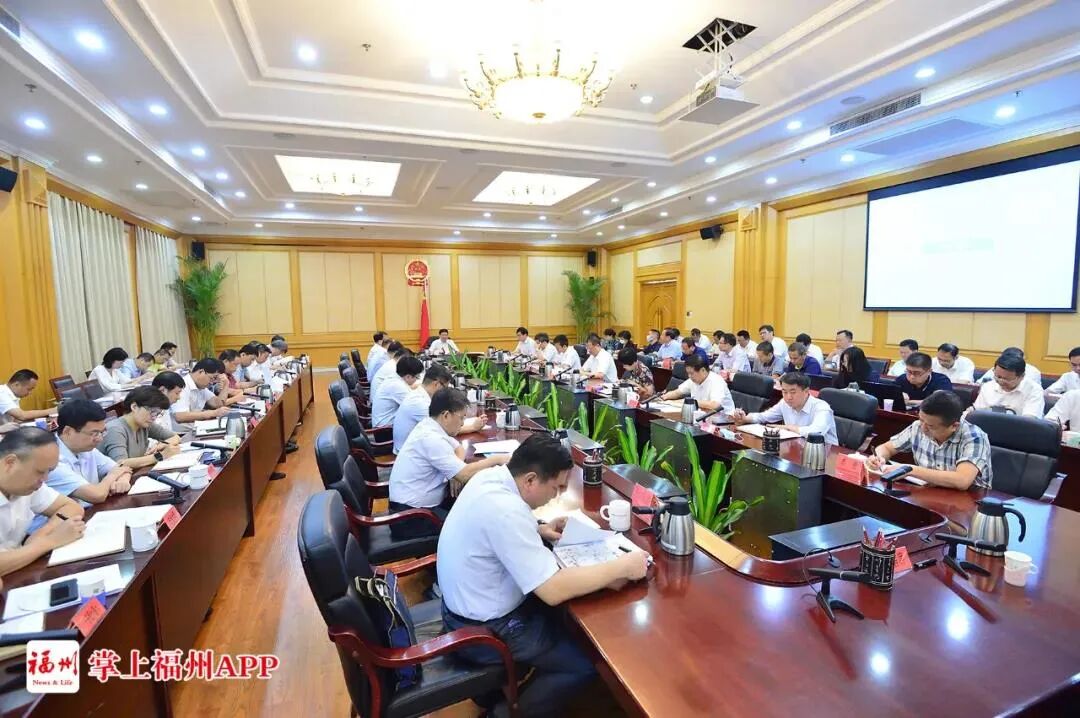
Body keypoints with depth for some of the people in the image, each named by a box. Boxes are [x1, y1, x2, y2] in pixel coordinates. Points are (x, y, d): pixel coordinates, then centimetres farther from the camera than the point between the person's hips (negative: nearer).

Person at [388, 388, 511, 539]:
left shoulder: (430, 426, 4)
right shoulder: (431, 438, -24)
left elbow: (459, 448, 17)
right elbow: (465, 475, -24)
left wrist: (457, 471, -3)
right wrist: (496, 459, -11)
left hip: (418, 503, 9)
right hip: (411, 517, -9)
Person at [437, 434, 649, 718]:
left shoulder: (492, 476, -7)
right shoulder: (505, 510, -34)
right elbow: (554, 590, -32)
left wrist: (538, 530, 0)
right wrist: (623, 566, -24)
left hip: (468, 604, 9)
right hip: (483, 630, -9)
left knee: (559, 619, 25)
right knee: (586, 663, 1)